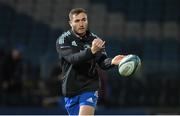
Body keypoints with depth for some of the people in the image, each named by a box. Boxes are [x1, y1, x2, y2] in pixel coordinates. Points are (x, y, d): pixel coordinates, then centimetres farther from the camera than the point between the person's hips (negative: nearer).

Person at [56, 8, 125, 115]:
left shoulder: (95, 40, 2)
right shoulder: (63, 40, -7)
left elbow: (103, 62, -7)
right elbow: (73, 59, -24)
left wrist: (112, 61, -32)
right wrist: (91, 51, -41)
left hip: (90, 87, -1)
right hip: (71, 89, 1)